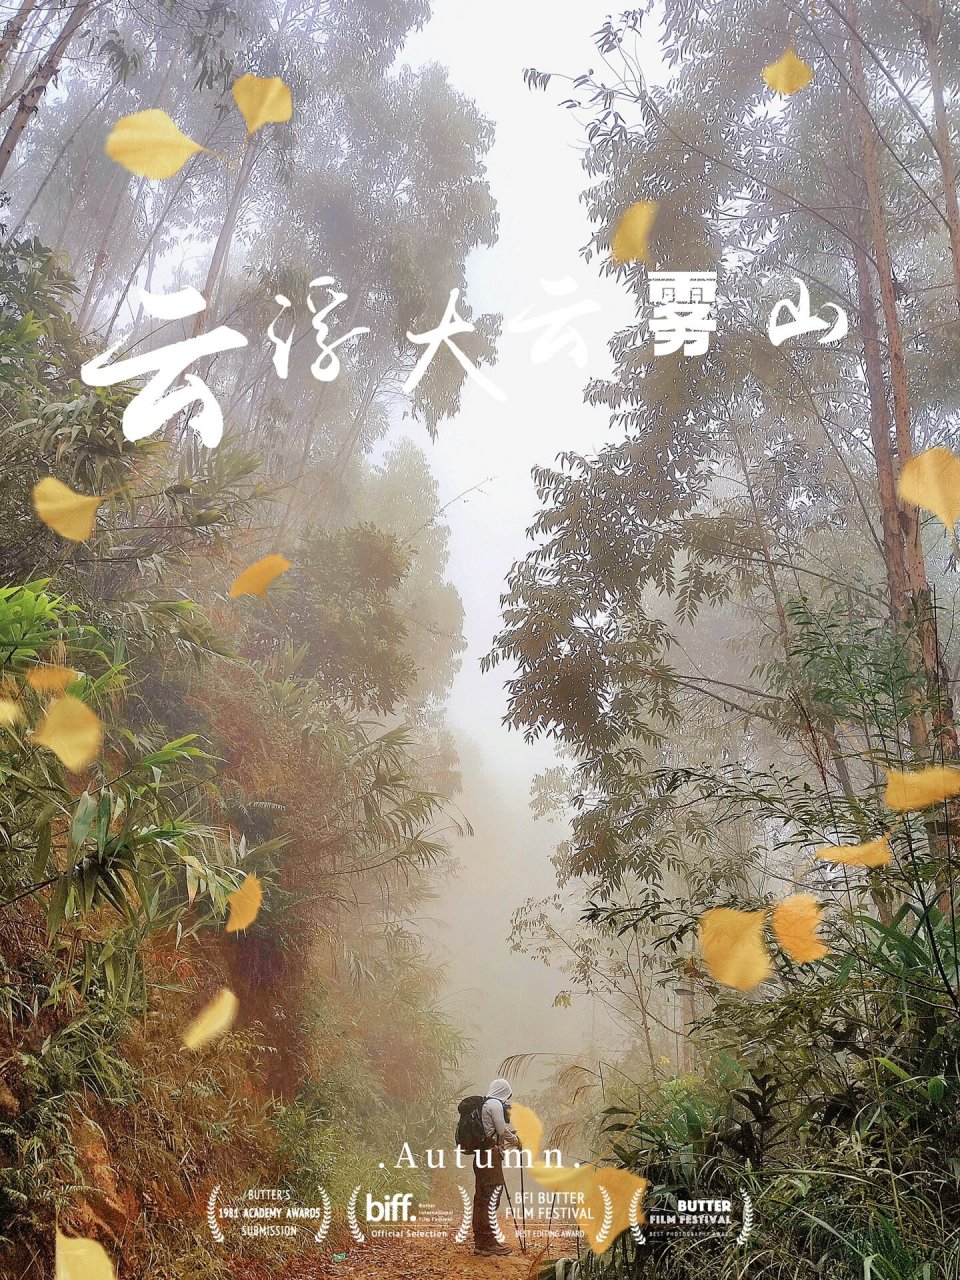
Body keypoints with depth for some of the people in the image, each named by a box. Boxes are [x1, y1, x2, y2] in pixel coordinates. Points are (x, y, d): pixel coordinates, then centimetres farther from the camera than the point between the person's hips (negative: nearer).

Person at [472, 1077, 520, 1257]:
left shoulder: (484, 1104, 16)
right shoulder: (496, 1104, -11)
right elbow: (503, 1131, -11)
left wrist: (508, 1136, 30)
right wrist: (515, 1140, 8)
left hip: (481, 1155, 9)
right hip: (491, 1156, -9)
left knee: (481, 1198, 13)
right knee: (490, 1199, -4)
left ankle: (479, 1242, 20)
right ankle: (489, 1244, 0)